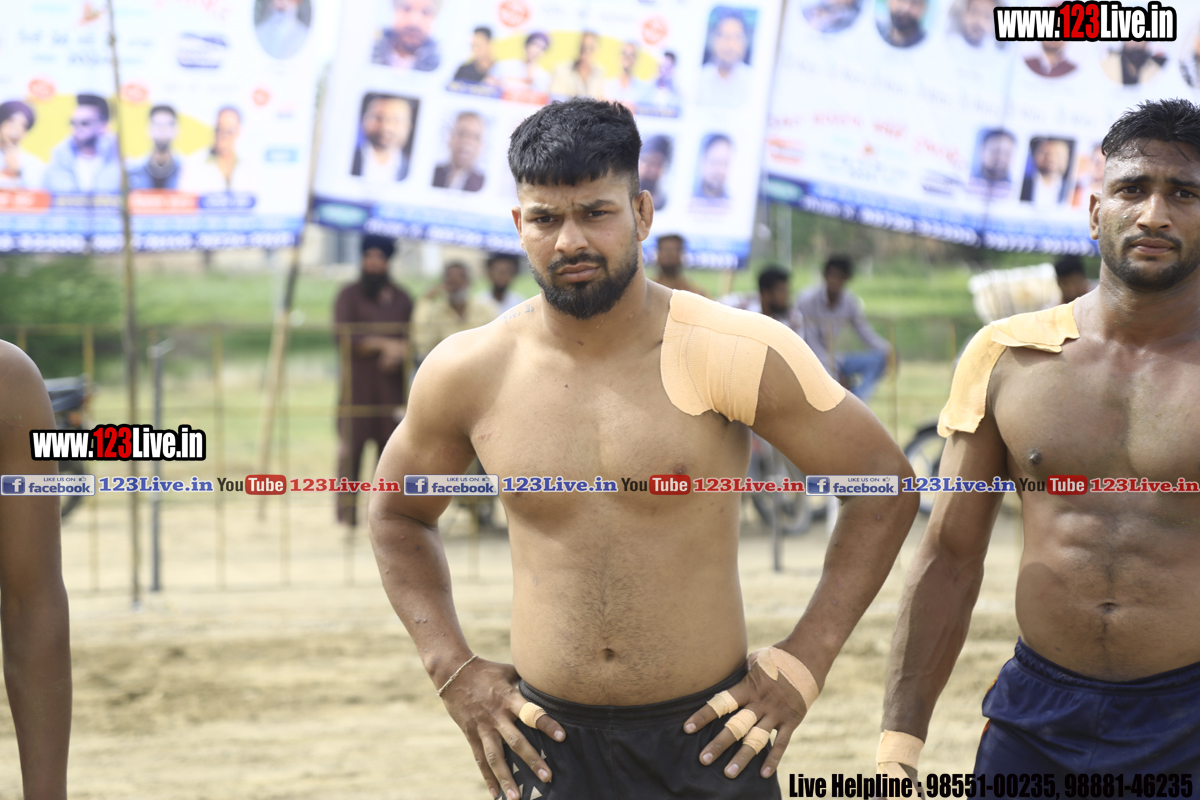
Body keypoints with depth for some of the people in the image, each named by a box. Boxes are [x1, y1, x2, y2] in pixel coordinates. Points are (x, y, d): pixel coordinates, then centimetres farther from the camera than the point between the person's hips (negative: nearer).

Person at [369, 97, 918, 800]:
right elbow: (398, 515, 16)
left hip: (708, 738, -2)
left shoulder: (733, 353, -12)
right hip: (546, 741, 2)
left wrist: (804, 663, -6)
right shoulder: (465, 376, -2)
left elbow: (885, 486, -3)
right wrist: (453, 669, 5)